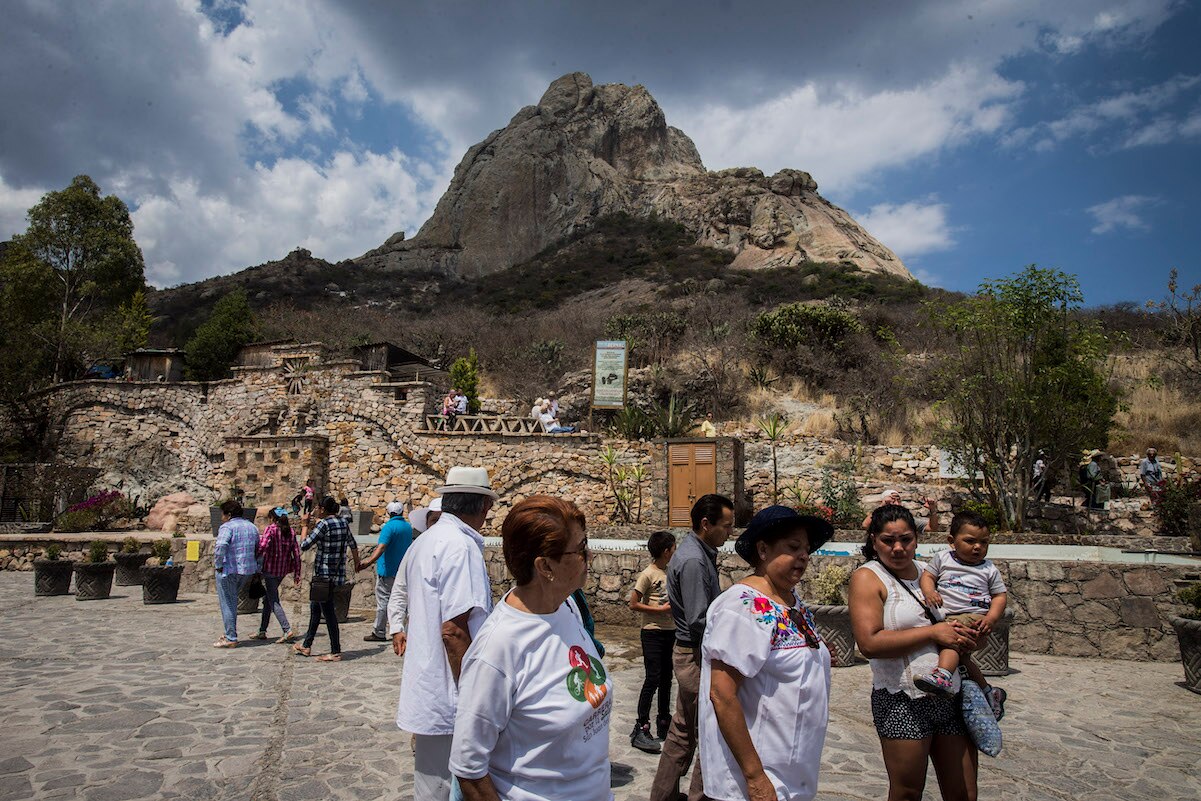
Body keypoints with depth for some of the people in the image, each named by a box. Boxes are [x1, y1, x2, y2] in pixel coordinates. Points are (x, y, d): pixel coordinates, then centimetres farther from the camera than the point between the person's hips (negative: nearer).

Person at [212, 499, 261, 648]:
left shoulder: (227, 527, -10)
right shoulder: (252, 527, 14)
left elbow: (220, 547, -26)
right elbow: (258, 550, 19)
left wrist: (218, 565, -15)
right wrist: (255, 567, 21)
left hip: (229, 570, -7)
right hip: (248, 571, 7)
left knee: (227, 604, 2)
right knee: (232, 600, 22)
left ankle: (231, 638, 5)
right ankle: (230, 632, 24)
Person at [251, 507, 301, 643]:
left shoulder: (270, 529, -9)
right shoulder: (290, 531, 9)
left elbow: (262, 546, -25)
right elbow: (296, 552, 6)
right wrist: (297, 573, 9)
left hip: (270, 569, -7)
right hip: (283, 570, 7)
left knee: (274, 601, -3)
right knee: (267, 599, 19)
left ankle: (287, 630, -13)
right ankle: (262, 631, 25)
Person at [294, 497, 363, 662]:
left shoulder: (324, 524, -15)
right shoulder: (343, 523, 8)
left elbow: (304, 545, -14)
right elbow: (353, 545, 21)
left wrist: (304, 527, 0)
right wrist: (357, 563, 36)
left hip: (324, 574, -8)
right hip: (338, 573, 8)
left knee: (328, 612, -2)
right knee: (315, 608, 21)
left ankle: (336, 652, 2)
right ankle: (306, 646, 32)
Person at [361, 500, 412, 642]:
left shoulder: (389, 526, -14)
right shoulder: (408, 527, 8)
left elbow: (381, 547, -28)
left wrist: (368, 562, -37)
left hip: (387, 570, -7)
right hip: (402, 570, 7)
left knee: (383, 601, -2)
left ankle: (379, 633, 1)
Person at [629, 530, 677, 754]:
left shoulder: (670, 572, 9)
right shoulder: (648, 574, -13)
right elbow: (634, 604, -14)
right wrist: (661, 609, -17)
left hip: (670, 632, 7)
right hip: (653, 633, -7)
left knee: (666, 680, 15)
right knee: (652, 680, -7)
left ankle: (664, 724, 27)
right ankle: (640, 729, 0)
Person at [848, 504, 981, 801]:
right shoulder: (868, 577, -8)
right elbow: (869, 643, -20)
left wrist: (966, 637, -4)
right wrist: (932, 633, -17)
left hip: (953, 697, 6)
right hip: (904, 702, -5)